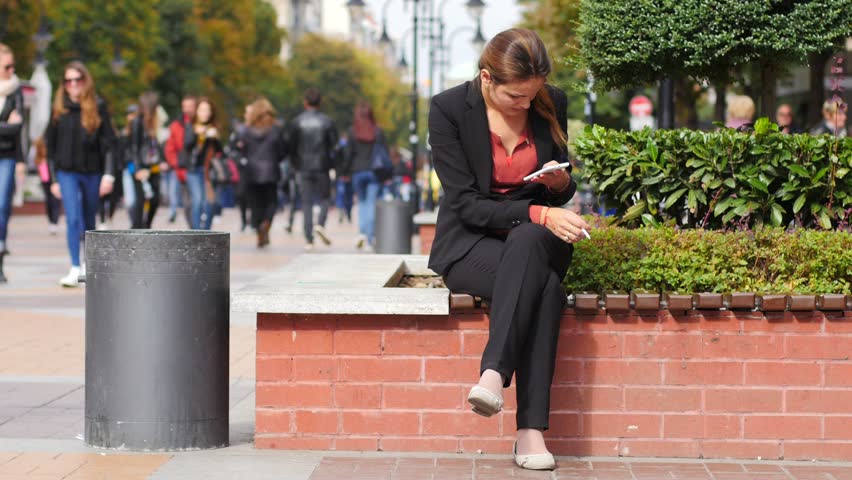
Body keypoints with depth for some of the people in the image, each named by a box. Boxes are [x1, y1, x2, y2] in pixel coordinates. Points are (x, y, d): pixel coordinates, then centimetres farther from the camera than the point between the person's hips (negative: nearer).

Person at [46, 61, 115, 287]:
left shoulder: (98, 107, 0)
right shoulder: (59, 109, 5)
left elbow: (108, 143, -1)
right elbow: (51, 145, 9)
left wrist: (108, 175, -9)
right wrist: (53, 179, 7)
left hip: (92, 172, 0)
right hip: (67, 173, 0)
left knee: (89, 222, 11)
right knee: (73, 219, -13)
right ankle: (75, 269, -17)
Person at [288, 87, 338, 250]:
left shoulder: (297, 122, 0)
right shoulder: (327, 121, -2)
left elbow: (291, 146, 1)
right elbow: (334, 145, -3)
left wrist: (296, 165, 13)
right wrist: (331, 165, 8)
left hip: (304, 168, 1)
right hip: (322, 167, -1)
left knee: (306, 203, 5)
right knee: (324, 198, 13)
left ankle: (308, 239, 0)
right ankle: (320, 224, -14)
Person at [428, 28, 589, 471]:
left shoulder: (552, 104, 0)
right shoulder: (449, 109, -11)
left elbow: (561, 194, 12)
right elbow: (466, 203, -14)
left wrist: (561, 183, -13)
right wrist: (538, 214, -25)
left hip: (536, 239, 3)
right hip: (470, 244, -3)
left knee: (525, 244, -36)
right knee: (545, 287, -34)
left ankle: (493, 374, -45)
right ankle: (530, 429, -40)